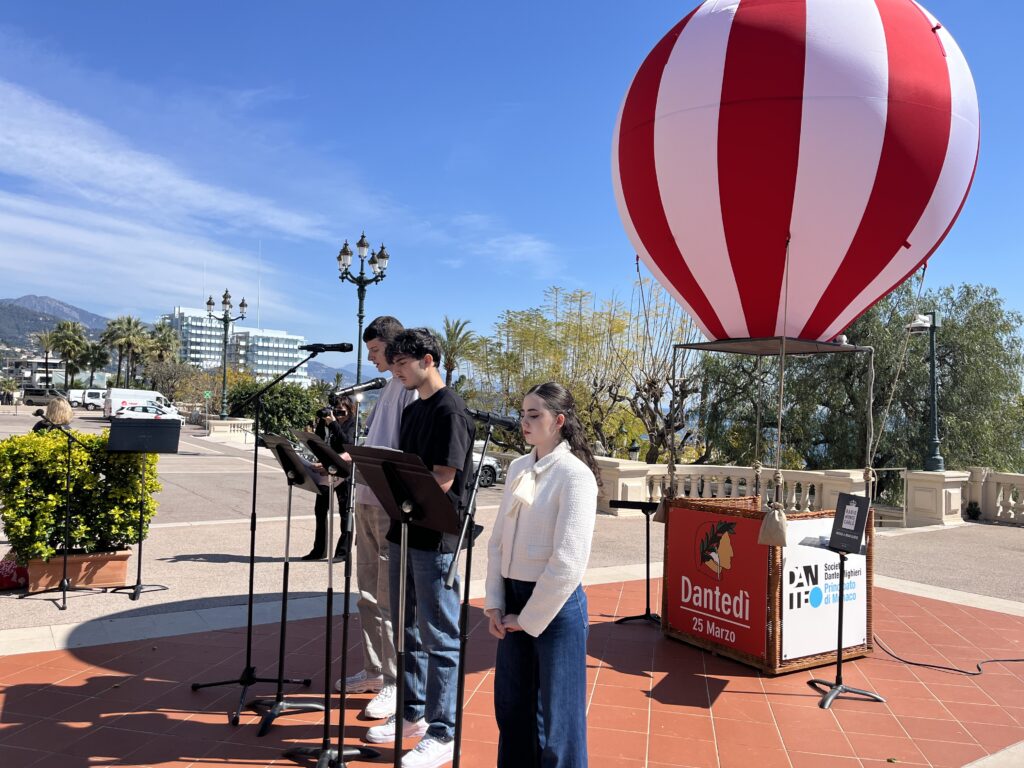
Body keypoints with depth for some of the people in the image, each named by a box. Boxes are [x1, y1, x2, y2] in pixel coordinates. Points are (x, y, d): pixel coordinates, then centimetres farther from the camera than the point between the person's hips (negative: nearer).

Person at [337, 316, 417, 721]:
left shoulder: (412, 387, -12)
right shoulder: (388, 386, 17)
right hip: (368, 500, 9)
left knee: (390, 597, -2)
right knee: (369, 592, 16)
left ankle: (395, 684, 9)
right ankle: (374, 670, 29)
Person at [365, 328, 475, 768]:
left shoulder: (449, 409, -14)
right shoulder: (412, 410, 14)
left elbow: (442, 480, -19)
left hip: (435, 538, -9)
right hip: (405, 532, 9)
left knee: (438, 636, 1)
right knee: (408, 629, 18)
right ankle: (413, 714, 33)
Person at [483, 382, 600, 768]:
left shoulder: (575, 474, -15)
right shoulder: (517, 468, 5)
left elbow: (568, 561, -18)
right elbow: (497, 539, 9)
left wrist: (529, 618, -11)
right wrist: (494, 601, 3)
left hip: (556, 606, -6)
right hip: (514, 597, 6)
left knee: (555, 714, 9)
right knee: (511, 707, 18)